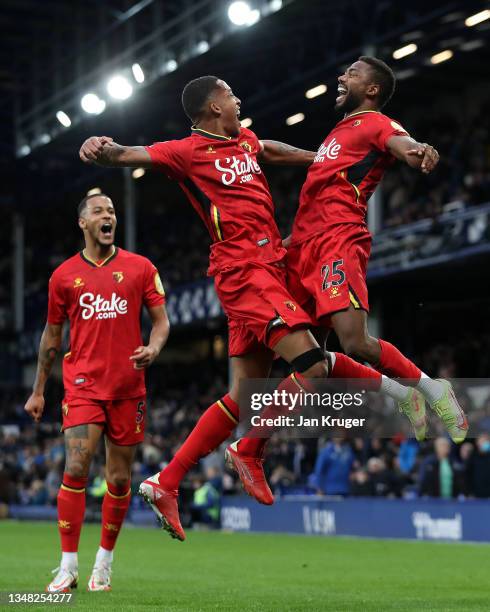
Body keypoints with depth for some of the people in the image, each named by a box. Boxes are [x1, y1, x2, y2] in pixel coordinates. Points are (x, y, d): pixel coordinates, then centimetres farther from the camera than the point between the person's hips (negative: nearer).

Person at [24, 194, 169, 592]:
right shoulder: (64, 276, 7)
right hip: (83, 385, -1)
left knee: (120, 479, 6)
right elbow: (52, 335, 15)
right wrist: (38, 391, 15)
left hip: (128, 387, 1)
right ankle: (68, 568, -8)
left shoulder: (140, 268, 5)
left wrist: (153, 348, -15)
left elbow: (161, 320, 7)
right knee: (76, 469, -14)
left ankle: (104, 564, 21)